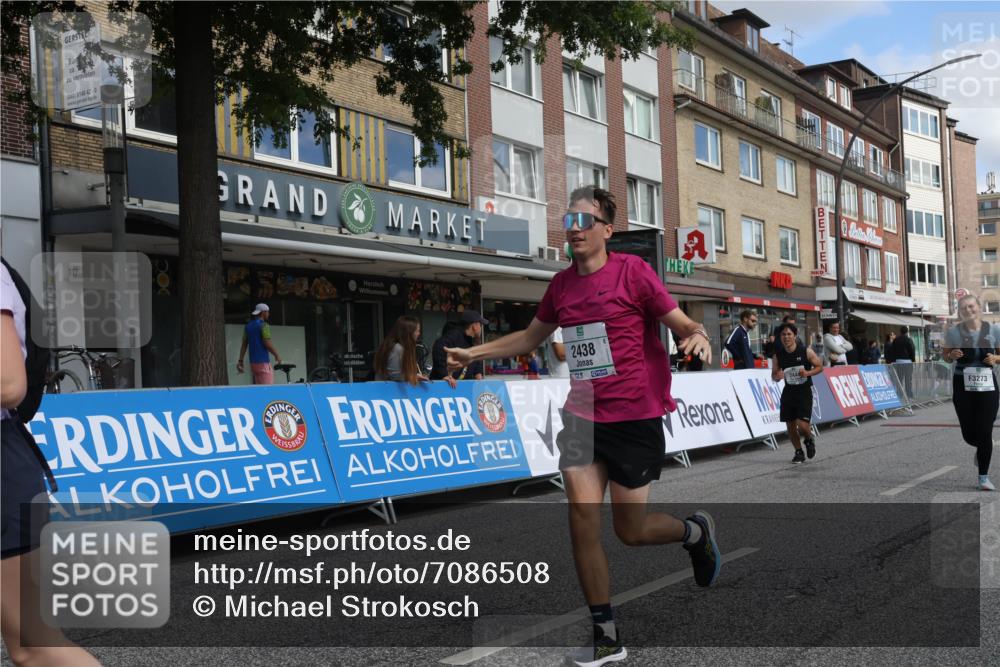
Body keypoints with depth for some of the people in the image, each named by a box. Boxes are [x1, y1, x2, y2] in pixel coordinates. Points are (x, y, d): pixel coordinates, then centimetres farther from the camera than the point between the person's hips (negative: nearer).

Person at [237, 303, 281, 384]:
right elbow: (267, 343, -17)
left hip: (253, 362, 8)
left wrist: (240, 361, 12)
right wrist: (277, 355, -5)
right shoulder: (263, 325, -10)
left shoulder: (248, 326, 13)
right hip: (263, 362, -8)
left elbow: (244, 344, 12)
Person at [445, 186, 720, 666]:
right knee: (582, 520, -5)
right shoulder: (561, 284, 6)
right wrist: (475, 353, 19)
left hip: (634, 417, -4)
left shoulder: (632, 271, -9)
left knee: (631, 530, 4)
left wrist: (699, 337, -29)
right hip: (582, 416, 5)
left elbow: (682, 324, -6)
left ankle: (696, 531, 38)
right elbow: (530, 337, 23)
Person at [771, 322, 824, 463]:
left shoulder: (806, 352, -10)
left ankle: (809, 440, 21)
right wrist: (777, 376, -18)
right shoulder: (778, 355, -2)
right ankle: (799, 452, 28)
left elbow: (820, 367, 1)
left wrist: (808, 373, -18)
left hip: (804, 392, -3)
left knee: (802, 425, -14)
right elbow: (773, 376, 7)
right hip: (788, 392, 3)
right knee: (790, 425, 6)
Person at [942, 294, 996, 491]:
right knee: (969, 433, 3)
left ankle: (984, 477, 11)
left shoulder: (993, 330, -2)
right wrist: (952, 355, -14)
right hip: (963, 385, 0)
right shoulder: (953, 332, -3)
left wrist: (995, 358, -14)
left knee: (985, 432, -3)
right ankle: (981, 449, 41)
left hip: (987, 385, 0)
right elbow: (946, 356, 9)